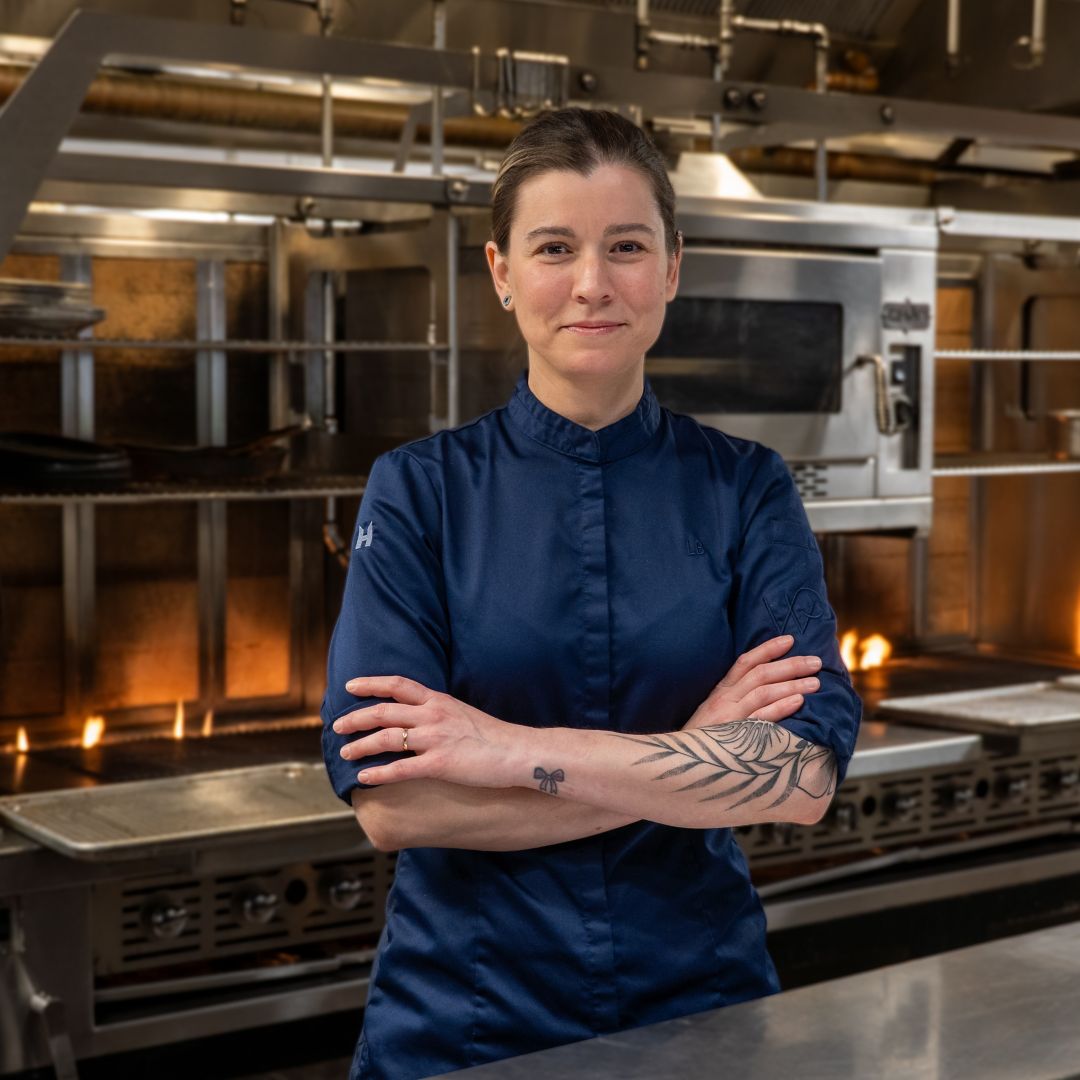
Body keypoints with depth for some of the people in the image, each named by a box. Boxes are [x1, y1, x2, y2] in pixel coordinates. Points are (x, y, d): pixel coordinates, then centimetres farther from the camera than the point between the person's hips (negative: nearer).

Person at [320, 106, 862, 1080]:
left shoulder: (747, 488, -3)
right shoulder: (419, 489, -6)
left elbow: (805, 775, -15)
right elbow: (390, 802, -15)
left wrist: (515, 750, -21)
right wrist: (684, 761, -18)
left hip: (698, 994, 1)